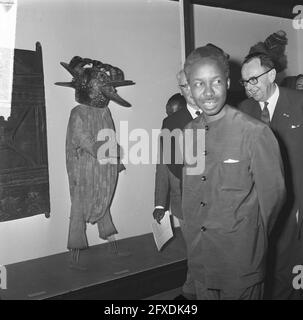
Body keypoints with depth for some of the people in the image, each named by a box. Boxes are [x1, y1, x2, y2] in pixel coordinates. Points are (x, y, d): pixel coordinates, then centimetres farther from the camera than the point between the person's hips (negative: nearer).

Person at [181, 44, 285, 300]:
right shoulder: (188, 132, 0)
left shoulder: (256, 132, -18)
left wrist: (252, 238, 2)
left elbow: (273, 193, -10)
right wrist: (195, 238, 8)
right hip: (199, 257, 5)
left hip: (240, 261, -5)